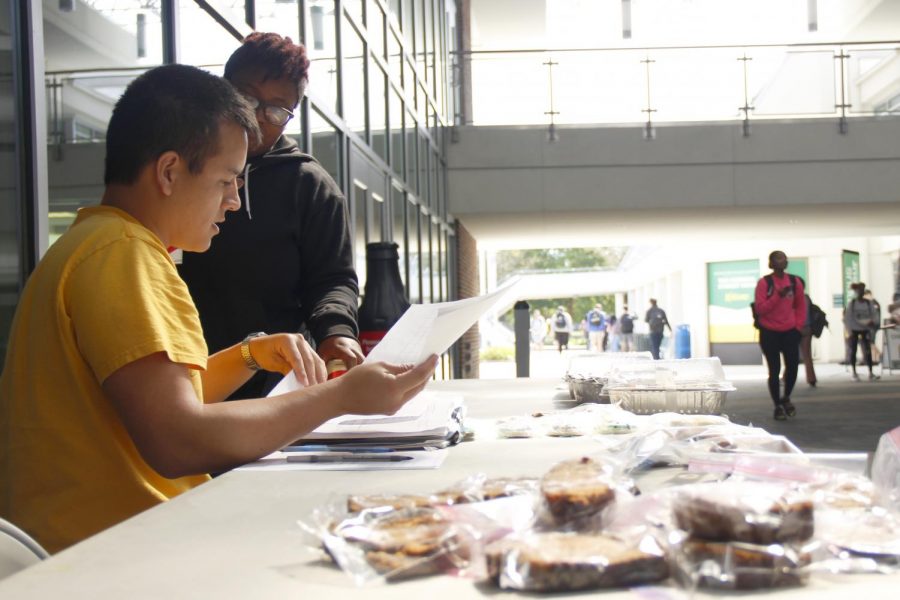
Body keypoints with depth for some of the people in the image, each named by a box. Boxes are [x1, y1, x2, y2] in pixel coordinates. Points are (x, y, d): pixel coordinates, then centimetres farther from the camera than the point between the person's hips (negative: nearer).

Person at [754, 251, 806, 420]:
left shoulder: (795, 281, 4)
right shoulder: (764, 282, -8)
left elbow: (801, 306, 14)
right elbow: (760, 308, -14)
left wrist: (798, 326, 5)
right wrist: (778, 295, -24)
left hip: (790, 332, 3)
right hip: (769, 333, -3)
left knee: (793, 366, 1)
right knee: (774, 370, -2)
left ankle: (786, 398, 28)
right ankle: (778, 406, 12)